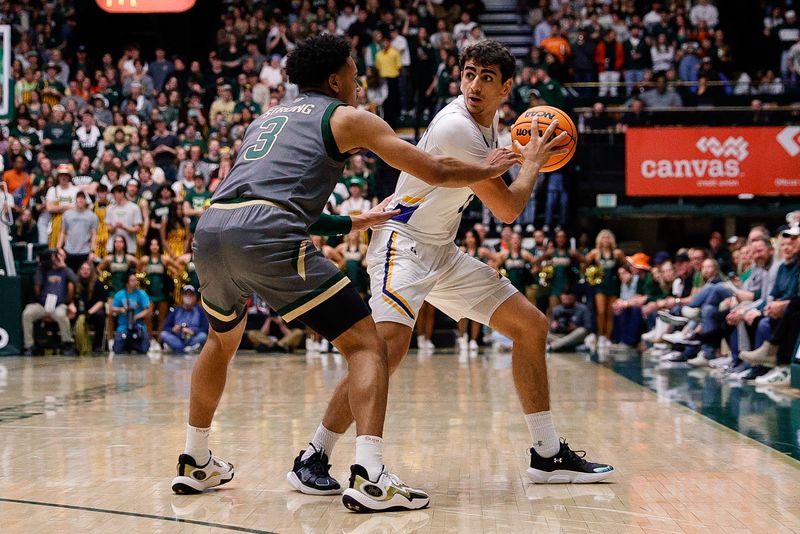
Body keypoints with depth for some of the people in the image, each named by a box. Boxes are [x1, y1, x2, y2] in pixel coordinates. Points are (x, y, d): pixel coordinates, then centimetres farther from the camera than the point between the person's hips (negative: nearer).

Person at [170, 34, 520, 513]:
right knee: (366, 344, 1)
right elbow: (437, 172, 13)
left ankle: (196, 465, 39)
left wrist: (353, 224, 49)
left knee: (222, 340, 34)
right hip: (267, 236, -7)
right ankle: (370, 478, -15)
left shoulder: (267, 118, 33)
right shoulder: (347, 117, 15)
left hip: (211, 228, 7)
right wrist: (487, 169, 31)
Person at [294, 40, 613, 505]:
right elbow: (508, 209, -14)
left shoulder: (490, 121, 7)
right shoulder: (456, 126, -22)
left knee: (532, 325, 8)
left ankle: (548, 455, 16)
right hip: (403, 243, -10)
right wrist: (534, 162, 1)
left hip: (443, 252, 10)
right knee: (390, 346, -31)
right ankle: (313, 459, -19)